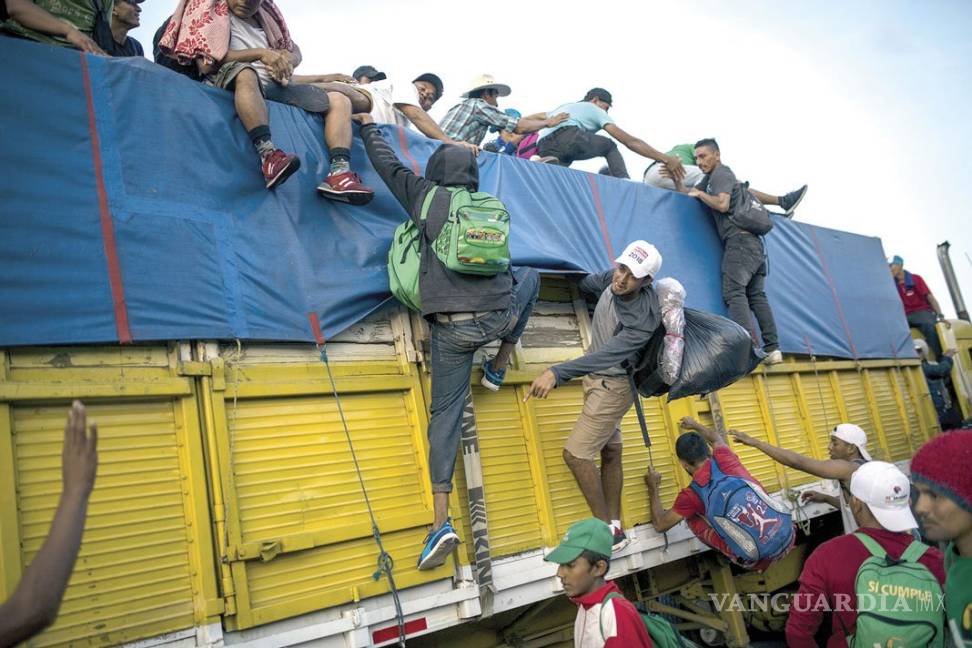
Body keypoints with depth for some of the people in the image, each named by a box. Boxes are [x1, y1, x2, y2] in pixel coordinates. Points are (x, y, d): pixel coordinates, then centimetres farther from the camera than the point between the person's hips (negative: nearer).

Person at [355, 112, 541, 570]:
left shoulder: (425, 196, 4)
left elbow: (387, 164, 17)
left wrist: (367, 124, 34)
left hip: (451, 327, -2)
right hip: (499, 316, 2)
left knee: (444, 416, 6)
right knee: (530, 277, 34)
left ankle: (441, 522, -4)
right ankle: (498, 370, 32)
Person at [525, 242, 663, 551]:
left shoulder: (642, 319, -32)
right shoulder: (612, 280, -12)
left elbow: (606, 355, -41)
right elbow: (588, 283, 13)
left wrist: (557, 372, -49)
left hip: (613, 385, -8)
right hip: (597, 377, 8)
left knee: (575, 454, -11)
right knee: (610, 452, 13)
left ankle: (608, 530, 0)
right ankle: (615, 527, 23)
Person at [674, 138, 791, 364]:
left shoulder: (721, 173, 0)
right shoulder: (711, 177, 27)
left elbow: (722, 204, -15)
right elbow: (685, 193, 28)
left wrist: (699, 193, -1)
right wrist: (676, 177, 11)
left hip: (739, 239, -9)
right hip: (754, 243, 9)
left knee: (734, 293, -16)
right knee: (756, 295, 4)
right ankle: (773, 349, 0)